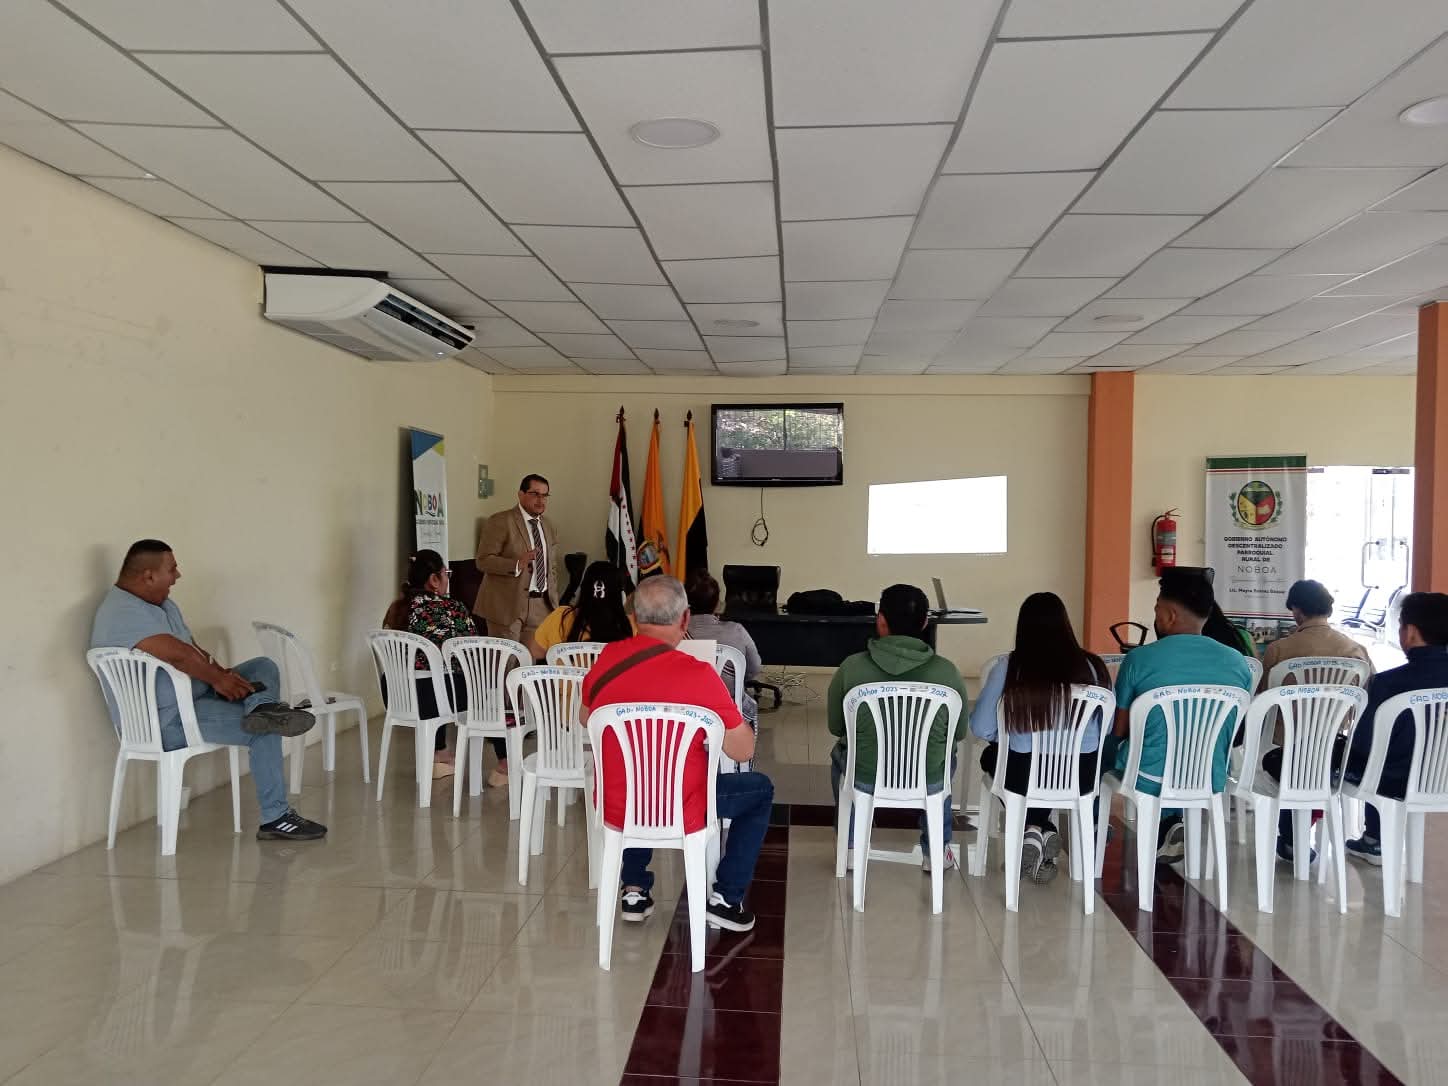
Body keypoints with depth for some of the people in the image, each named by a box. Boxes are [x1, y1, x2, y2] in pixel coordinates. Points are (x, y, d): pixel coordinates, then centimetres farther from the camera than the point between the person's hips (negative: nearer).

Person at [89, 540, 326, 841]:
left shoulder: (161, 602, 13)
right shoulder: (123, 612, -21)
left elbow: (193, 648, 13)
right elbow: (177, 654, -30)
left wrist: (221, 674, -6)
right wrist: (218, 678, -17)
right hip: (166, 720, -10)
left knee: (264, 667, 2)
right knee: (264, 732, -17)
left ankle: (262, 707, -30)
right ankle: (275, 819, -10)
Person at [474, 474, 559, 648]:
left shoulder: (548, 525, 16)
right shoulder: (499, 522, -5)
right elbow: (483, 560, -11)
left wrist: (553, 599, 13)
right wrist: (517, 564, -25)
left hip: (541, 606, 5)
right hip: (507, 604, -5)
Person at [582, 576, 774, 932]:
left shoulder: (605, 660, -7)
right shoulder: (697, 675, -23)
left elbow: (587, 721, 12)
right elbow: (743, 751, -14)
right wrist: (718, 713, 3)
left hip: (615, 809, 5)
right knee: (761, 789, 20)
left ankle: (634, 890, 35)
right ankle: (726, 898, 19)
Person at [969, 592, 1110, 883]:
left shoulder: (1009, 668, -11)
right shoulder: (1091, 666, -7)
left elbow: (981, 728, -7)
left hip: (1022, 774, -2)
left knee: (991, 755, 32)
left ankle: (1034, 830, 19)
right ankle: (1044, 830, 20)